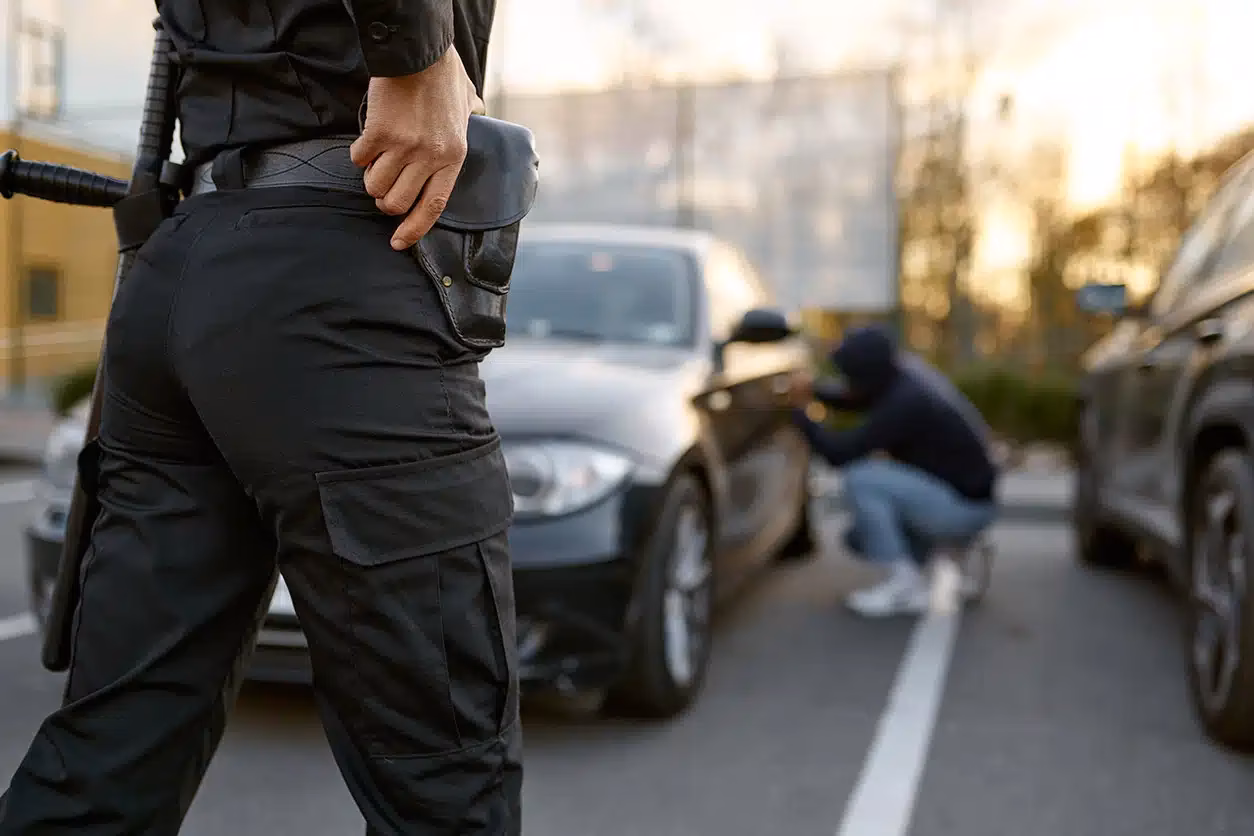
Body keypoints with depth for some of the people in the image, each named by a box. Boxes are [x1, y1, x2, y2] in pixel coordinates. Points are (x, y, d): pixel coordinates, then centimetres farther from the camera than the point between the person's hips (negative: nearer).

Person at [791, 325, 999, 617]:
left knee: (860, 480, -22)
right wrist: (815, 389, -2)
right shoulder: (903, 370, -1)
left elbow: (841, 453, -25)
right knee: (859, 538, 9)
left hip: (963, 507, -9)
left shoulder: (905, 402, -27)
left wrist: (800, 414, -12)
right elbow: (853, 399, 16)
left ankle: (903, 583, -13)